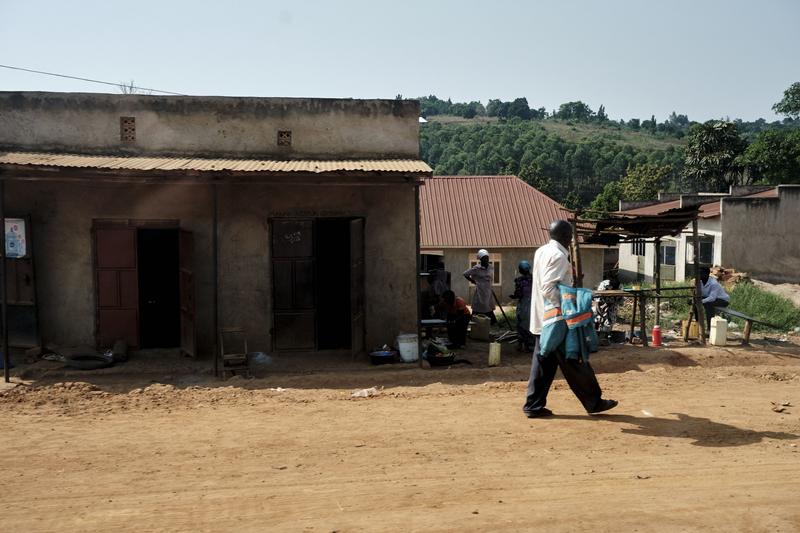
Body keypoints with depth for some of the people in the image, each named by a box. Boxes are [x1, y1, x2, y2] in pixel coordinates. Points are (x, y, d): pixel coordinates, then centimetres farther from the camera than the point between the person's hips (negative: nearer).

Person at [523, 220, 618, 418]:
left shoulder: (541, 252, 12)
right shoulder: (558, 255, -16)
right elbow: (548, 287, -24)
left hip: (541, 320, 9)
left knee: (543, 361, 10)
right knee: (574, 362, 2)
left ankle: (534, 405, 10)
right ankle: (594, 402, 14)